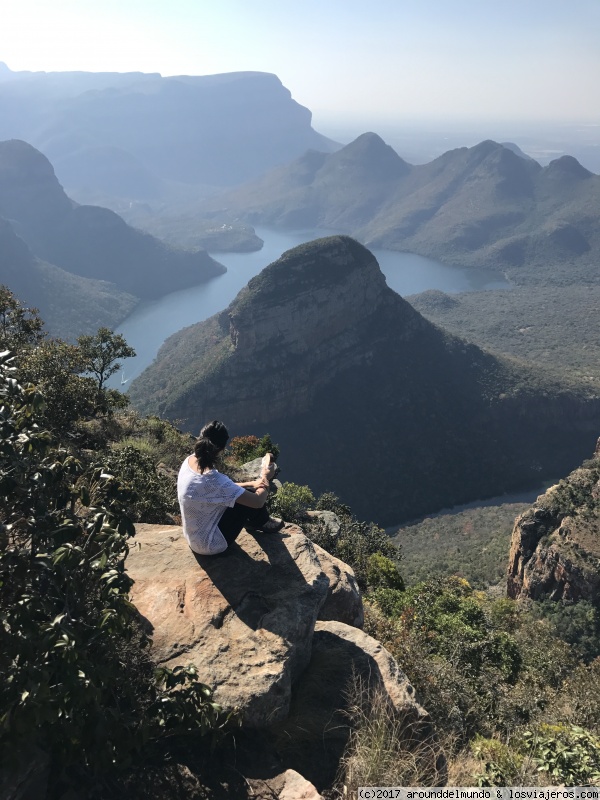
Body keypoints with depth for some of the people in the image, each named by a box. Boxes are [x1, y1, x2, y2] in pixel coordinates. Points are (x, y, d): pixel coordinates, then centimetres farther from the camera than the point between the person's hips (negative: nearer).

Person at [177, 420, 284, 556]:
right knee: (251, 498, -3)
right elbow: (258, 501, -24)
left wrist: (251, 483, -1)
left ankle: (254, 521, 36)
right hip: (210, 544, -8)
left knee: (245, 492, 12)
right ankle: (262, 523, 26)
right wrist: (265, 478, -4)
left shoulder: (190, 461, -10)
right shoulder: (213, 480, -34)